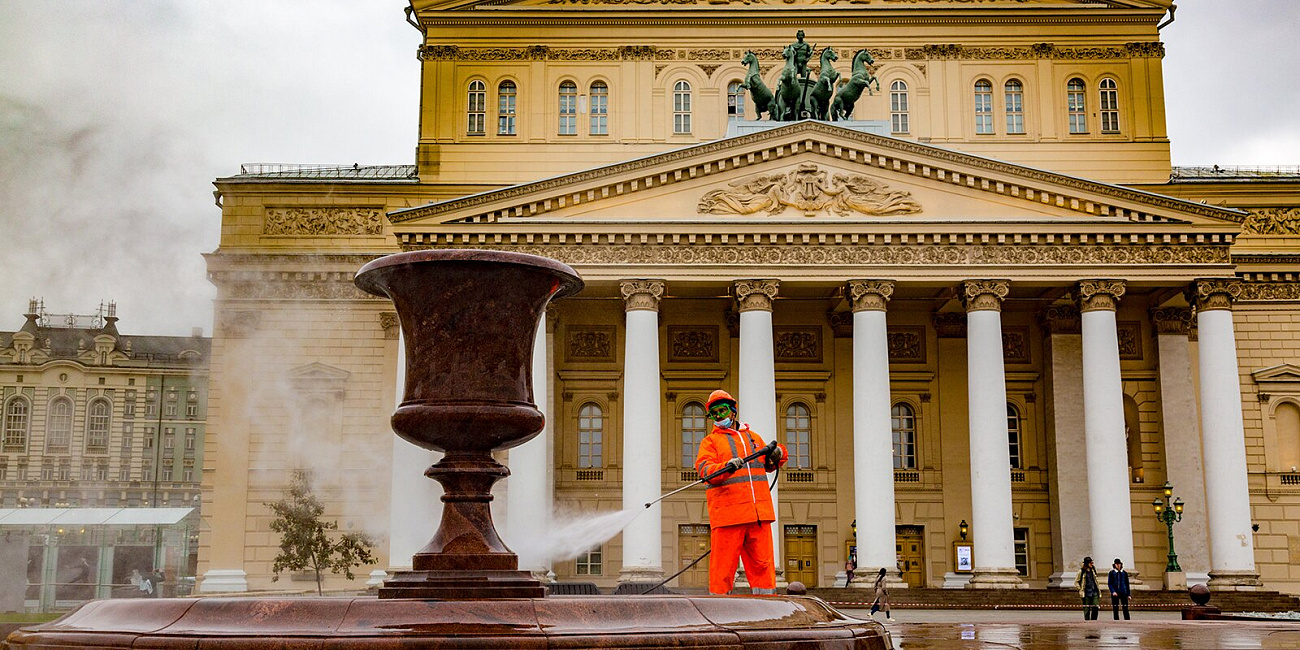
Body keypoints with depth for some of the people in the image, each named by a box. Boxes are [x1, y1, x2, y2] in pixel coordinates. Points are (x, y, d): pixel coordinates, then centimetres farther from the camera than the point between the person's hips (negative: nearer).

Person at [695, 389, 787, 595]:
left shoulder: (753, 438, 23)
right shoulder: (710, 441, 10)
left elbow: (769, 464, 29)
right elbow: (704, 468, -6)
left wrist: (777, 455, 6)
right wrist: (726, 467, -26)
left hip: (759, 513, 4)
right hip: (727, 514, -4)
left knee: (763, 563, 4)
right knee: (723, 565, -4)